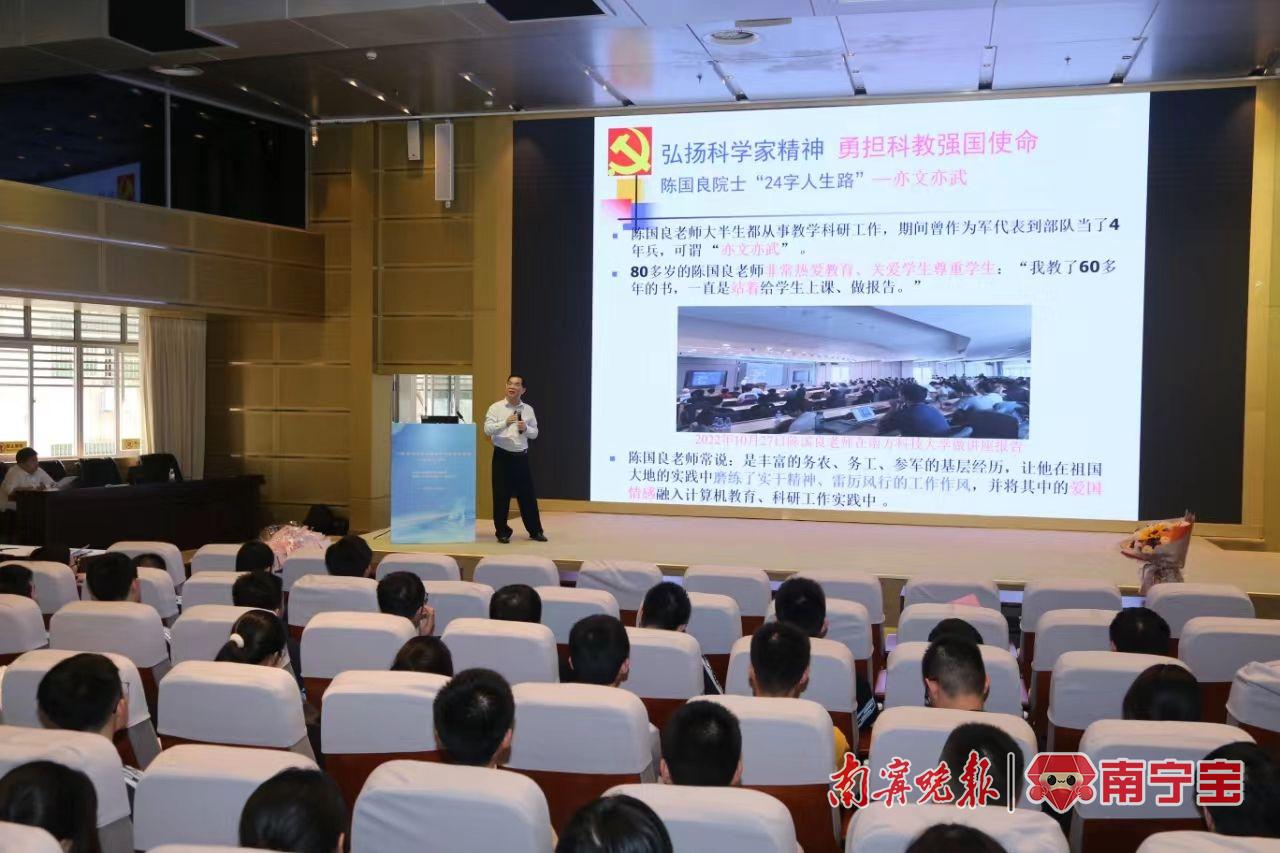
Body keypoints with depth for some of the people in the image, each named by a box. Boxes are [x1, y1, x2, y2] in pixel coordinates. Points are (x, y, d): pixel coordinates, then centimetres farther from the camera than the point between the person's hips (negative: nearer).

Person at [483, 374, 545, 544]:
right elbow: (487, 430, -12)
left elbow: (535, 433, 11)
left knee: (528, 495, 7)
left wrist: (526, 428, -10)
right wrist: (505, 423, -24)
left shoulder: (528, 409, 8)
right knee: (501, 496, 0)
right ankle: (502, 532, 11)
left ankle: (535, 531, 16)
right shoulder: (496, 407, -2)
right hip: (502, 457, -3)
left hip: (522, 457, 3)